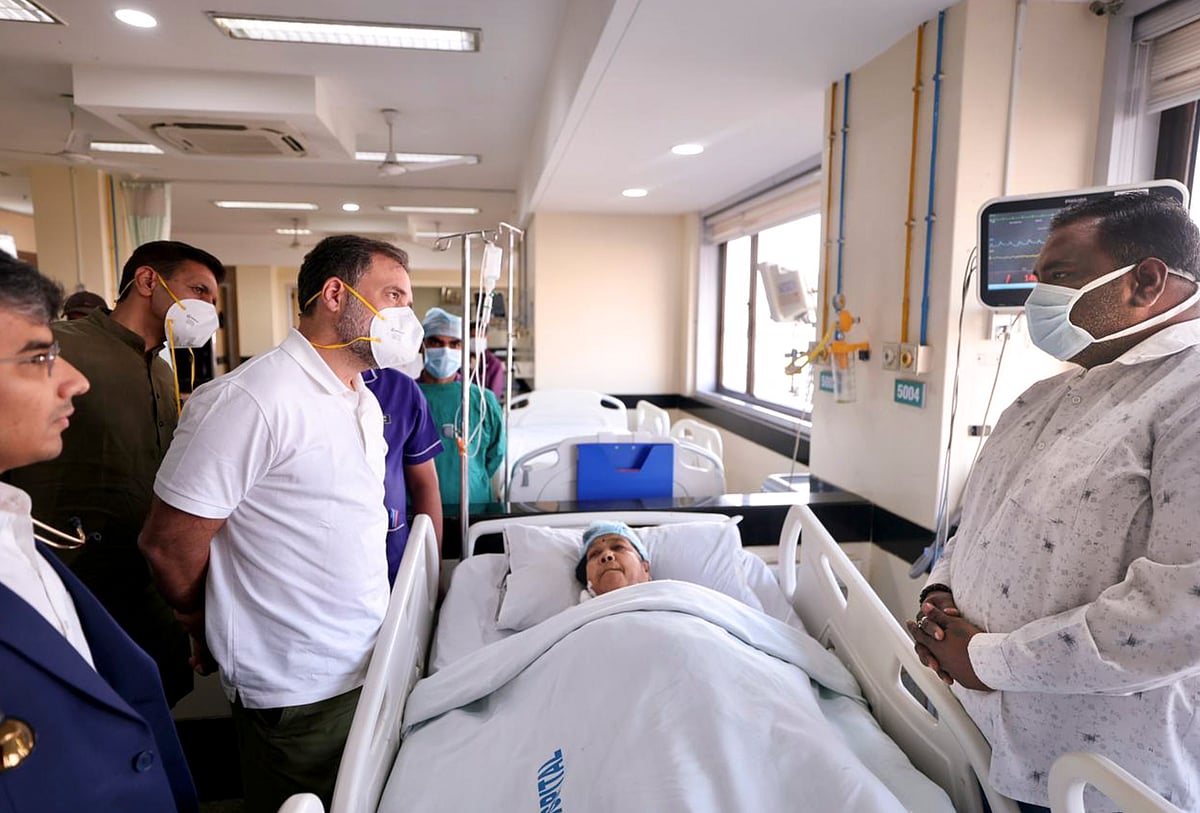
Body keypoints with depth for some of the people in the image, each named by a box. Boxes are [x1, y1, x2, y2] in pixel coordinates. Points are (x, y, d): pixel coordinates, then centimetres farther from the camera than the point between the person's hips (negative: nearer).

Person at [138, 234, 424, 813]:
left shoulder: (362, 397, 7)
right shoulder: (253, 400, -22)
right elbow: (168, 546, -17)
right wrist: (211, 635, 0)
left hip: (366, 666, 8)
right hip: (298, 693, -8)